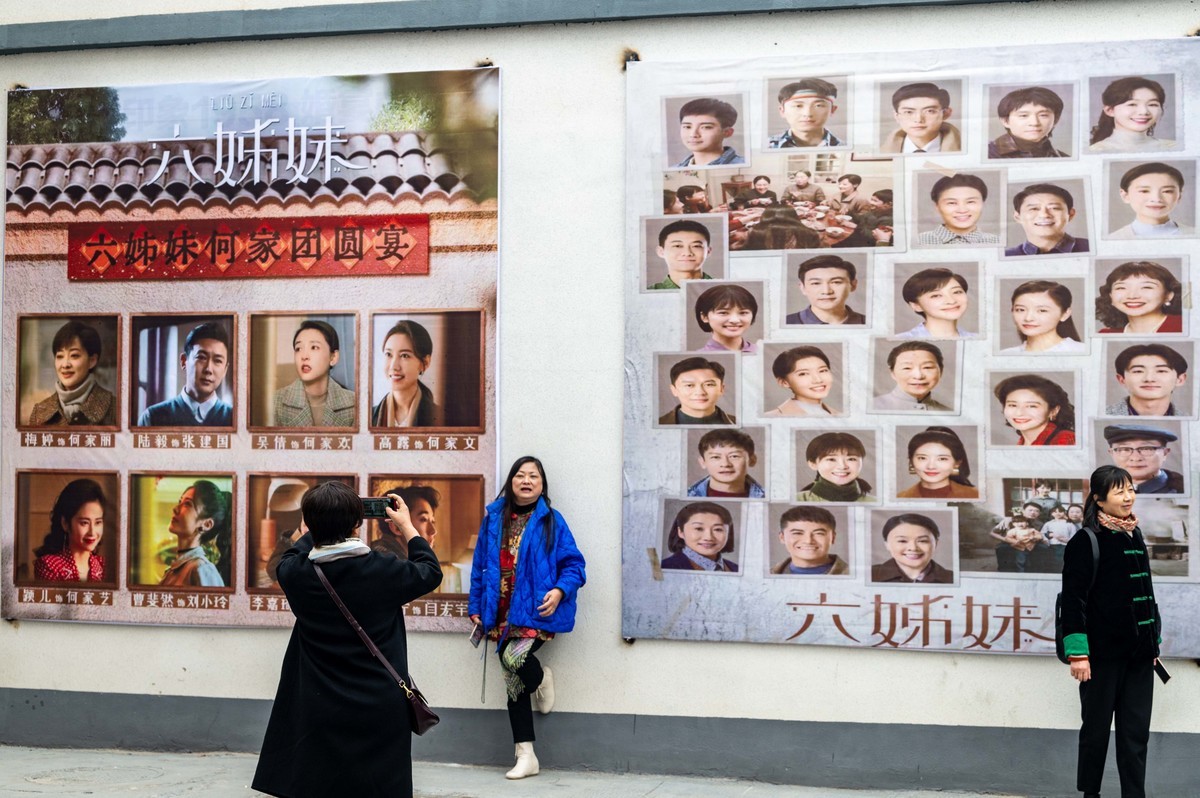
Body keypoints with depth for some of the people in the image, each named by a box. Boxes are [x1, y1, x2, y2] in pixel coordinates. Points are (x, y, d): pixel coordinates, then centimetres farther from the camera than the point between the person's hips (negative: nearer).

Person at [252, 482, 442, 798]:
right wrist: (407, 527, 20)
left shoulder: (296, 574, -7)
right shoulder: (384, 570, -12)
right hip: (381, 713, -2)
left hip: (319, 714, 2)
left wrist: (319, 527, 28)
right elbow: (430, 572, 9)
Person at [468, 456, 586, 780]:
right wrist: (476, 605, 12)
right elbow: (480, 564, 14)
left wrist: (560, 591, -21)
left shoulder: (551, 520, -3)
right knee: (513, 681, 6)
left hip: (536, 610, -4)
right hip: (503, 613, 4)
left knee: (514, 658, -28)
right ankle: (526, 756, 14)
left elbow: (574, 565, -4)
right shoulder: (494, 517, 8)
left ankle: (542, 680, 9)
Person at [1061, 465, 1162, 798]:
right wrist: (1078, 653, -18)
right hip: (1103, 653, -6)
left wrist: (1154, 642, 16)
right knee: (1097, 727, 5)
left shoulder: (1135, 537, 11)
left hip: (1138, 654, 6)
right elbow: (1073, 599, -13)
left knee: (1136, 731, 6)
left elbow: (1146, 593, 18)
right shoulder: (1086, 541, -10)